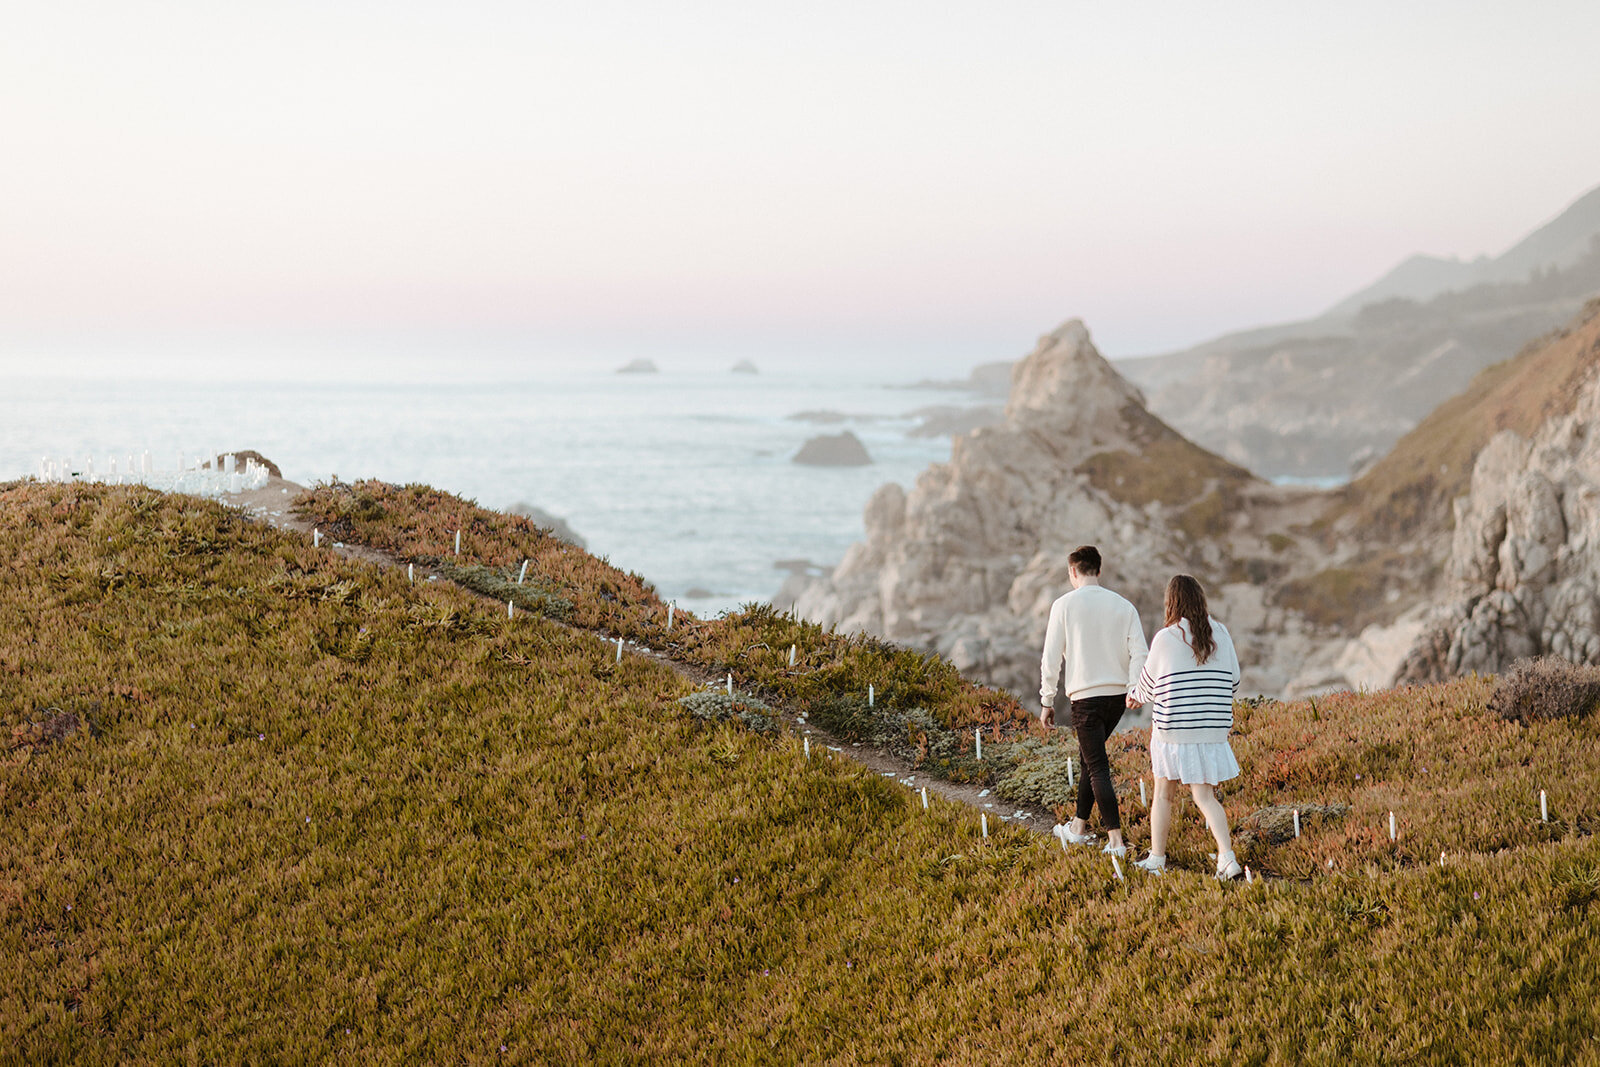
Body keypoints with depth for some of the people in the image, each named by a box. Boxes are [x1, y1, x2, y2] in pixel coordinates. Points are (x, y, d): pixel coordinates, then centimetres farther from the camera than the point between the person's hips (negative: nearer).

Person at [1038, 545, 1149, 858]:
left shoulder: (1064, 605, -3)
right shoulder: (1123, 606, 7)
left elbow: (1051, 658, -3)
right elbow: (1139, 652, -4)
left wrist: (1047, 701, 3)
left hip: (1086, 696, -5)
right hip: (1117, 694, 5)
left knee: (1098, 768, -4)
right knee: (1089, 758, 21)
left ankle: (1116, 841, -10)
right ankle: (1078, 828, 30)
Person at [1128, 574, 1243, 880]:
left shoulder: (1165, 639, -10)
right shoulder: (1220, 634, 1)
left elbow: (1149, 682, 4)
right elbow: (1233, 683, 8)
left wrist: (1136, 695, 25)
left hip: (1173, 729, -3)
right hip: (1212, 729, 3)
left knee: (1162, 794, 13)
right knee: (1205, 796, 6)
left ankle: (1157, 858, 21)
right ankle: (1227, 857, -10)